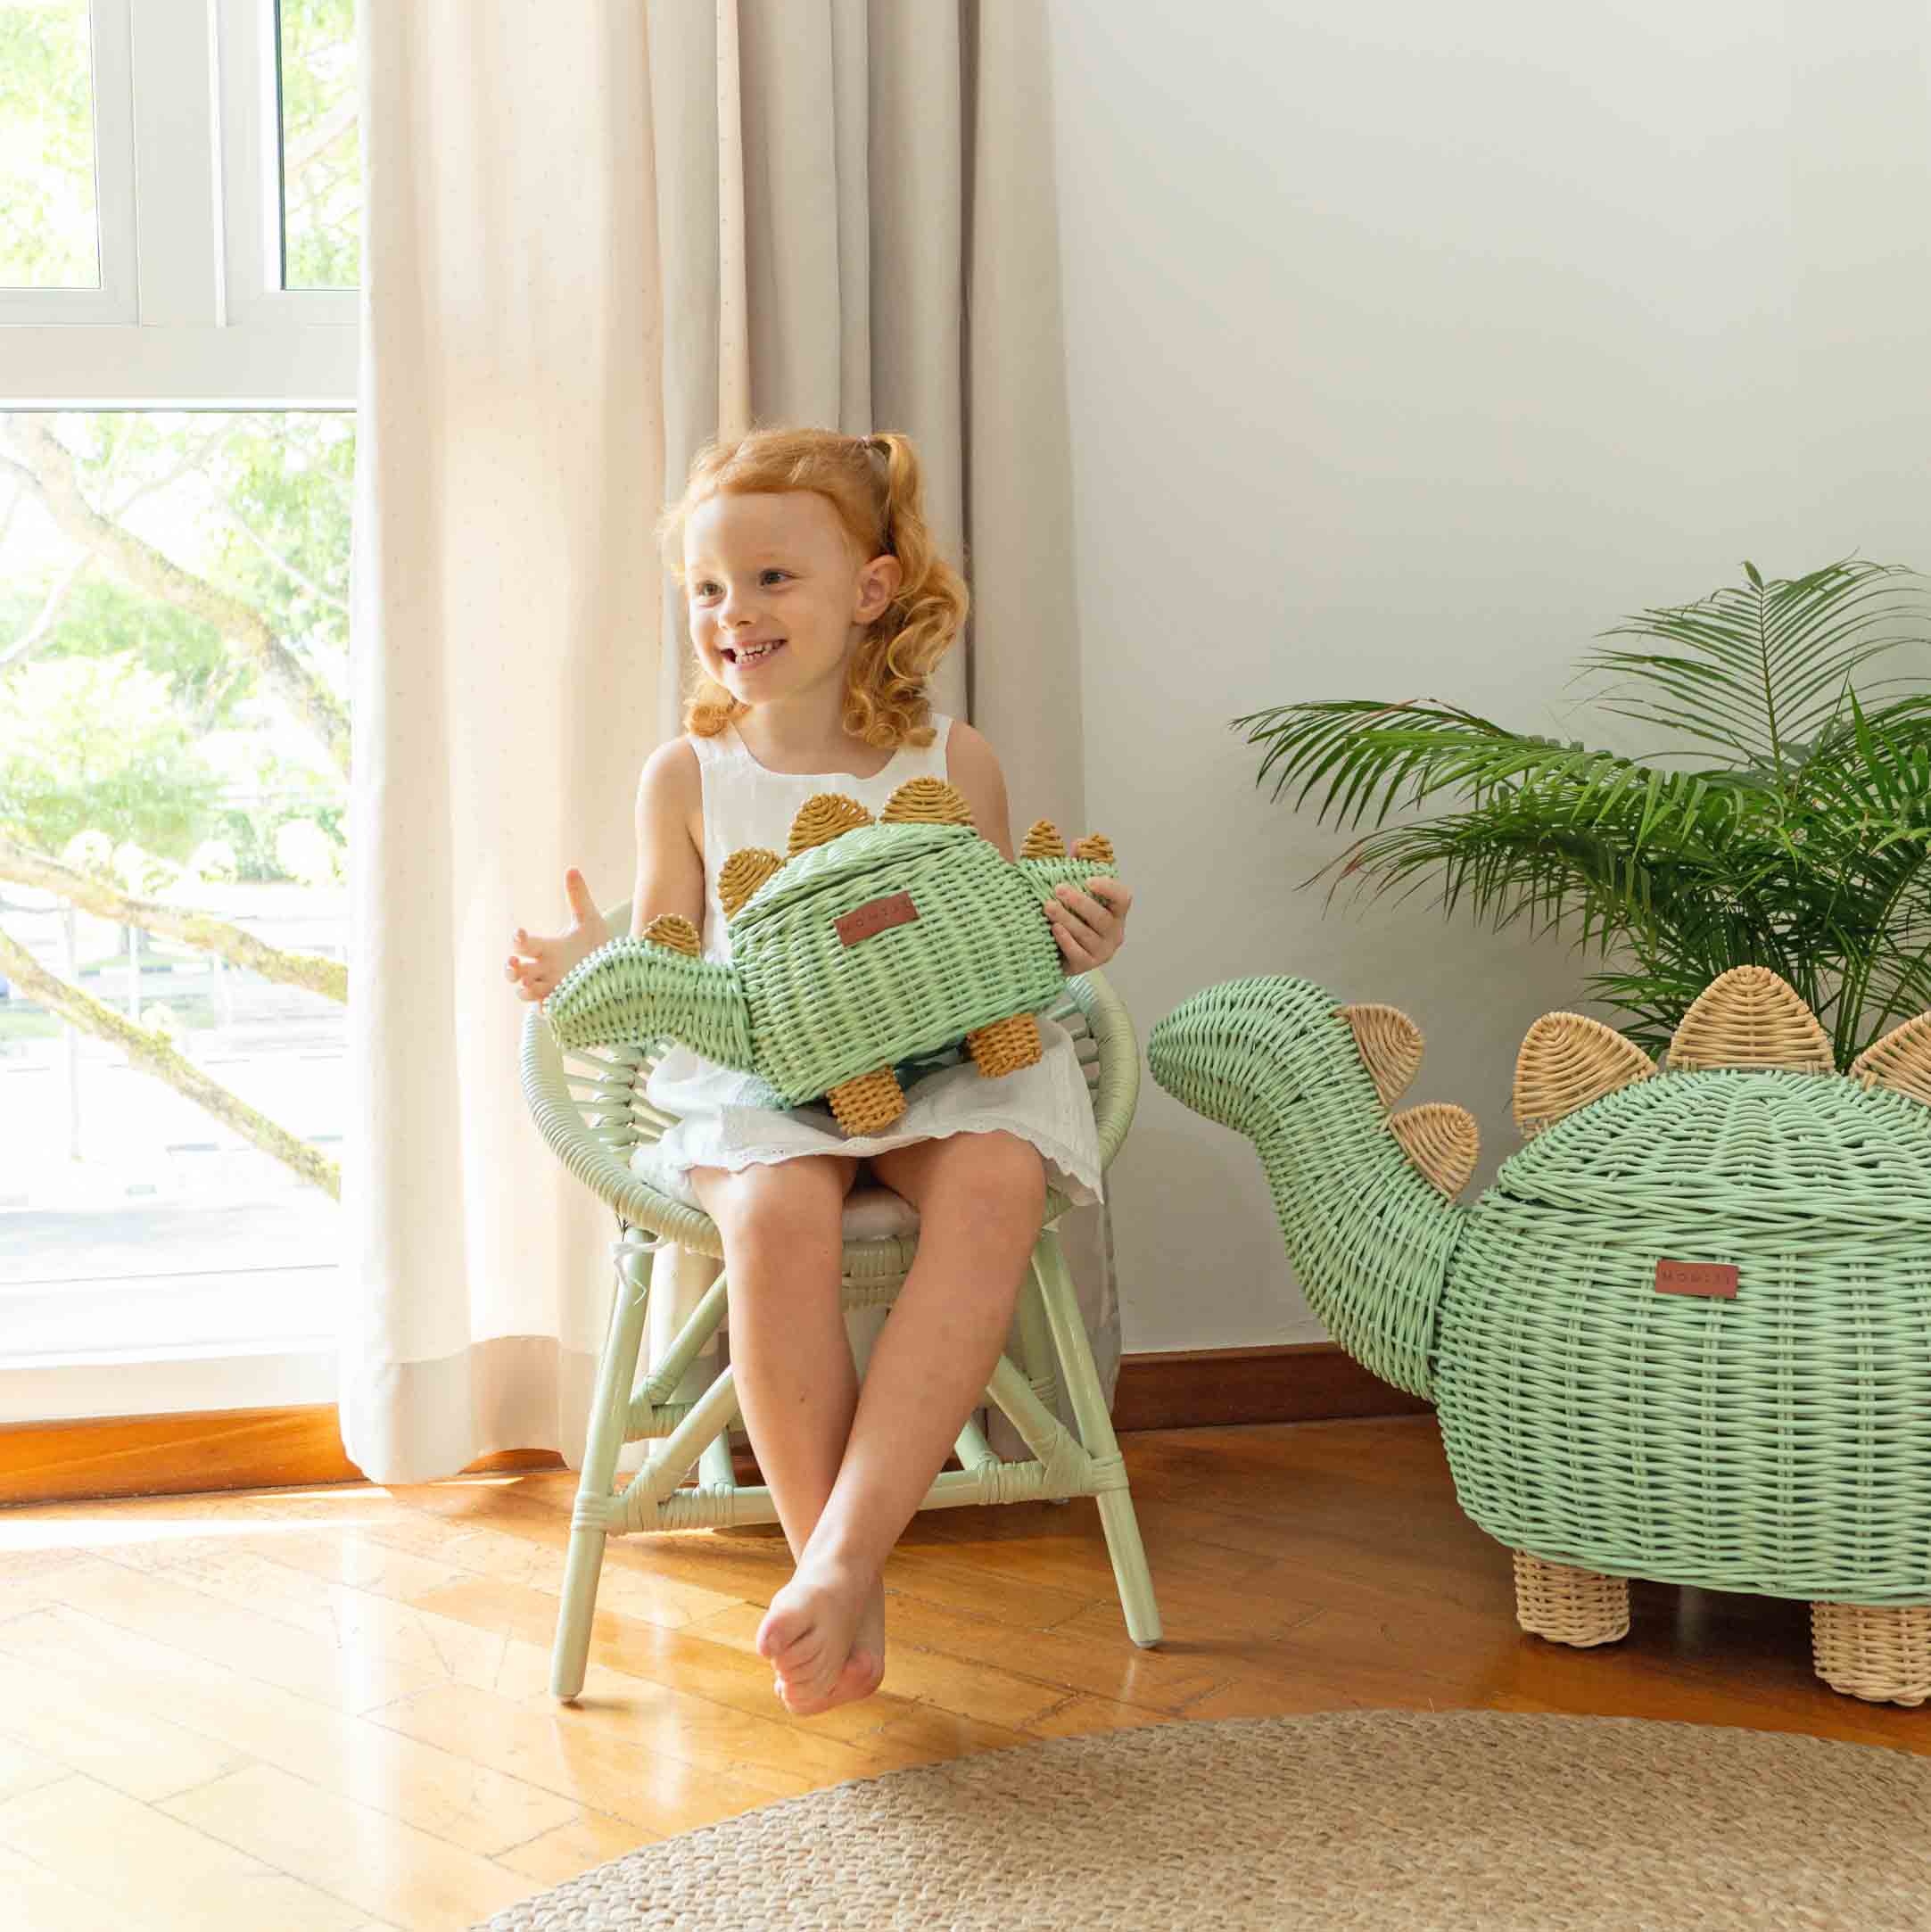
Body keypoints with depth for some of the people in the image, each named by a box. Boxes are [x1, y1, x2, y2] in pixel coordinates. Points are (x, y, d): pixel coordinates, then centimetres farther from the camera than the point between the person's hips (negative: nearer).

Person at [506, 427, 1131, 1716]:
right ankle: (854, 1603, -20)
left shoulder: (952, 761, 4)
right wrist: (598, 970, -16)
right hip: (754, 1081, 0)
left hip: (935, 1068, 1)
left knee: (997, 1180, -34)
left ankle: (843, 1554, -32)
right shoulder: (689, 776, 4)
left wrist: (1069, 943, -11)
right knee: (777, 1212, -35)